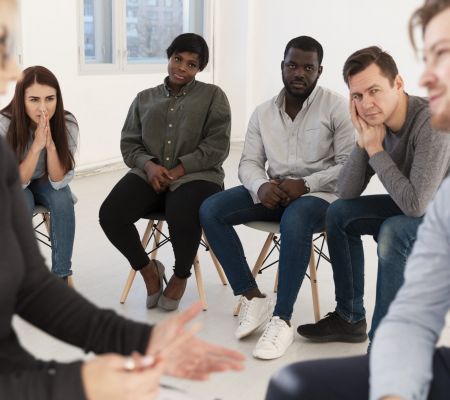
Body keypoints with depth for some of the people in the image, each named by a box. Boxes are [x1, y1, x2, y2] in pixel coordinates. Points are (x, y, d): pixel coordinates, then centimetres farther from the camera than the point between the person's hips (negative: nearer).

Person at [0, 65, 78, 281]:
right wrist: (37, 145, -39)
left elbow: (58, 181, -22)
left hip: (45, 182, 2)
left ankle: (61, 277, -17)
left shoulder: (67, 122, -24)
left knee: (63, 200, -29)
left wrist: (50, 144, -38)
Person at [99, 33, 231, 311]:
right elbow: (129, 143, 12)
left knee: (182, 218, -37)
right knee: (110, 215, -24)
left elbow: (217, 146, -3)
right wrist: (149, 164, -11)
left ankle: (181, 276, -3)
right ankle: (148, 268, 5)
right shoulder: (145, 99, 17)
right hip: (149, 174, 4)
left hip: (196, 175, -3)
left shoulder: (213, 96, 7)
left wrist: (178, 171, -14)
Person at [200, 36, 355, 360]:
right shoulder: (263, 113, 8)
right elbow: (249, 162, 6)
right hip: (273, 192, 5)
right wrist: (261, 186, -18)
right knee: (210, 210, -15)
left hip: (319, 194, -5)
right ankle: (253, 297, -11)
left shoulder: (336, 107, -6)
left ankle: (282, 320, -29)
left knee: (294, 221, -40)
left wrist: (305, 185, -23)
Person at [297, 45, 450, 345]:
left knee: (393, 232, -33)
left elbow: (415, 204, -35)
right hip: (414, 207, 8)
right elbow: (347, 193, -5)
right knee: (339, 213, 7)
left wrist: (375, 149, -26)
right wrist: (363, 143, -19)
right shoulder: (379, 121, -8)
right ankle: (350, 319, 15)